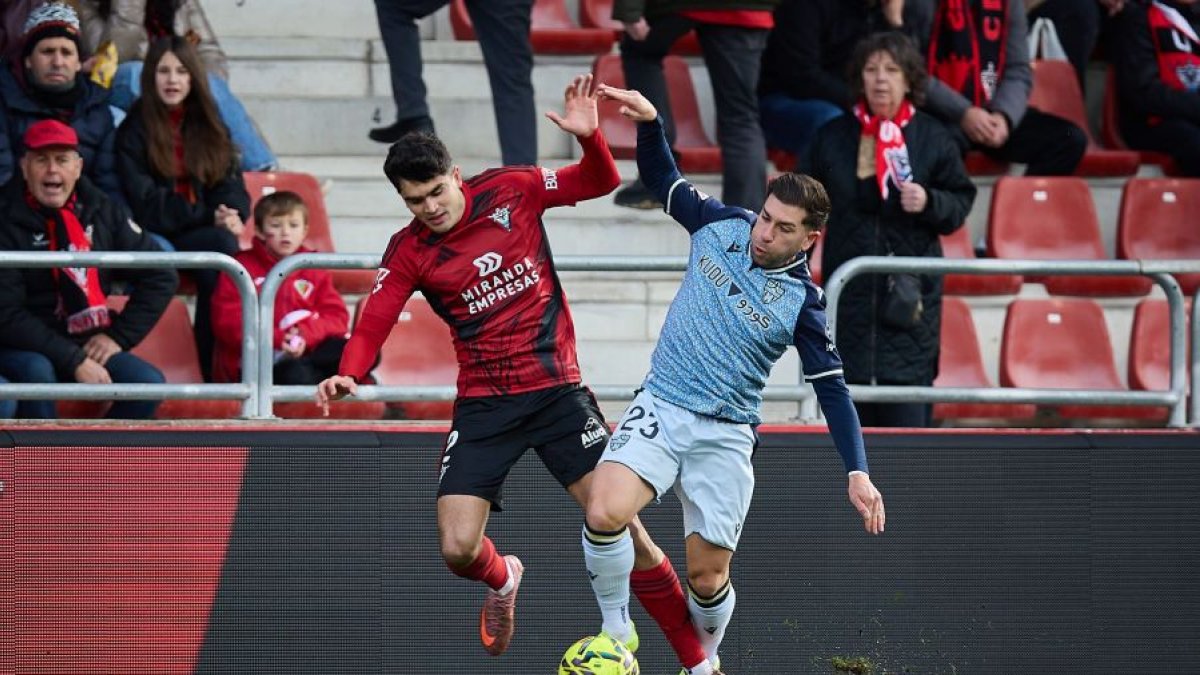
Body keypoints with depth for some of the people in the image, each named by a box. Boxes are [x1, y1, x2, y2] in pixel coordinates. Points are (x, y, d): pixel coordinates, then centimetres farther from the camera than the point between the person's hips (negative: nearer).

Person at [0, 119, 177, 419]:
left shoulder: (101, 212, 2)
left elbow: (161, 277, 9)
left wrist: (120, 336, -3)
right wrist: (74, 361, -22)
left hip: (87, 344, 5)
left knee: (149, 383, -18)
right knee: (36, 373, -36)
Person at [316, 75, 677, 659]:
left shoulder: (510, 191, -1)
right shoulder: (408, 252, -2)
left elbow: (599, 182, 5)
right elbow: (373, 325, -10)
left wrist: (589, 137, -16)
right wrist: (347, 374, -30)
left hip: (556, 388, -1)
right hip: (483, 407, 1)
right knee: (457, 548, -9)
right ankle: (502, 580, 31)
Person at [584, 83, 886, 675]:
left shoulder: (802, 304, -9)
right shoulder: (721, 226, -1)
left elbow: (832, 391, -6)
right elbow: (663, 181, 14)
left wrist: (858, 474, -15)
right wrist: (648, 122, -4)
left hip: (725, 437, -1)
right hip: (659, 409, 2)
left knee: (708, 576, 1)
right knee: (604, 514, -25)